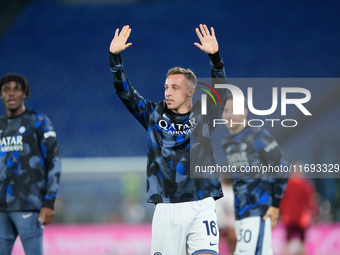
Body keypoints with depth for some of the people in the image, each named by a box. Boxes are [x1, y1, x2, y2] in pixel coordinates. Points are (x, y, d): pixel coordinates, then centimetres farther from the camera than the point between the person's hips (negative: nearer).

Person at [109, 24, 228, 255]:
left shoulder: (204, 115, 5)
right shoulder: (154, 115, 9)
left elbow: (221, 88, -8)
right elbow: (124, 91, 4)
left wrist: (215, 57, -24)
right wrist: (115, 57, -8)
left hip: (201, 207, -2)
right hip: (166, 209, 2)